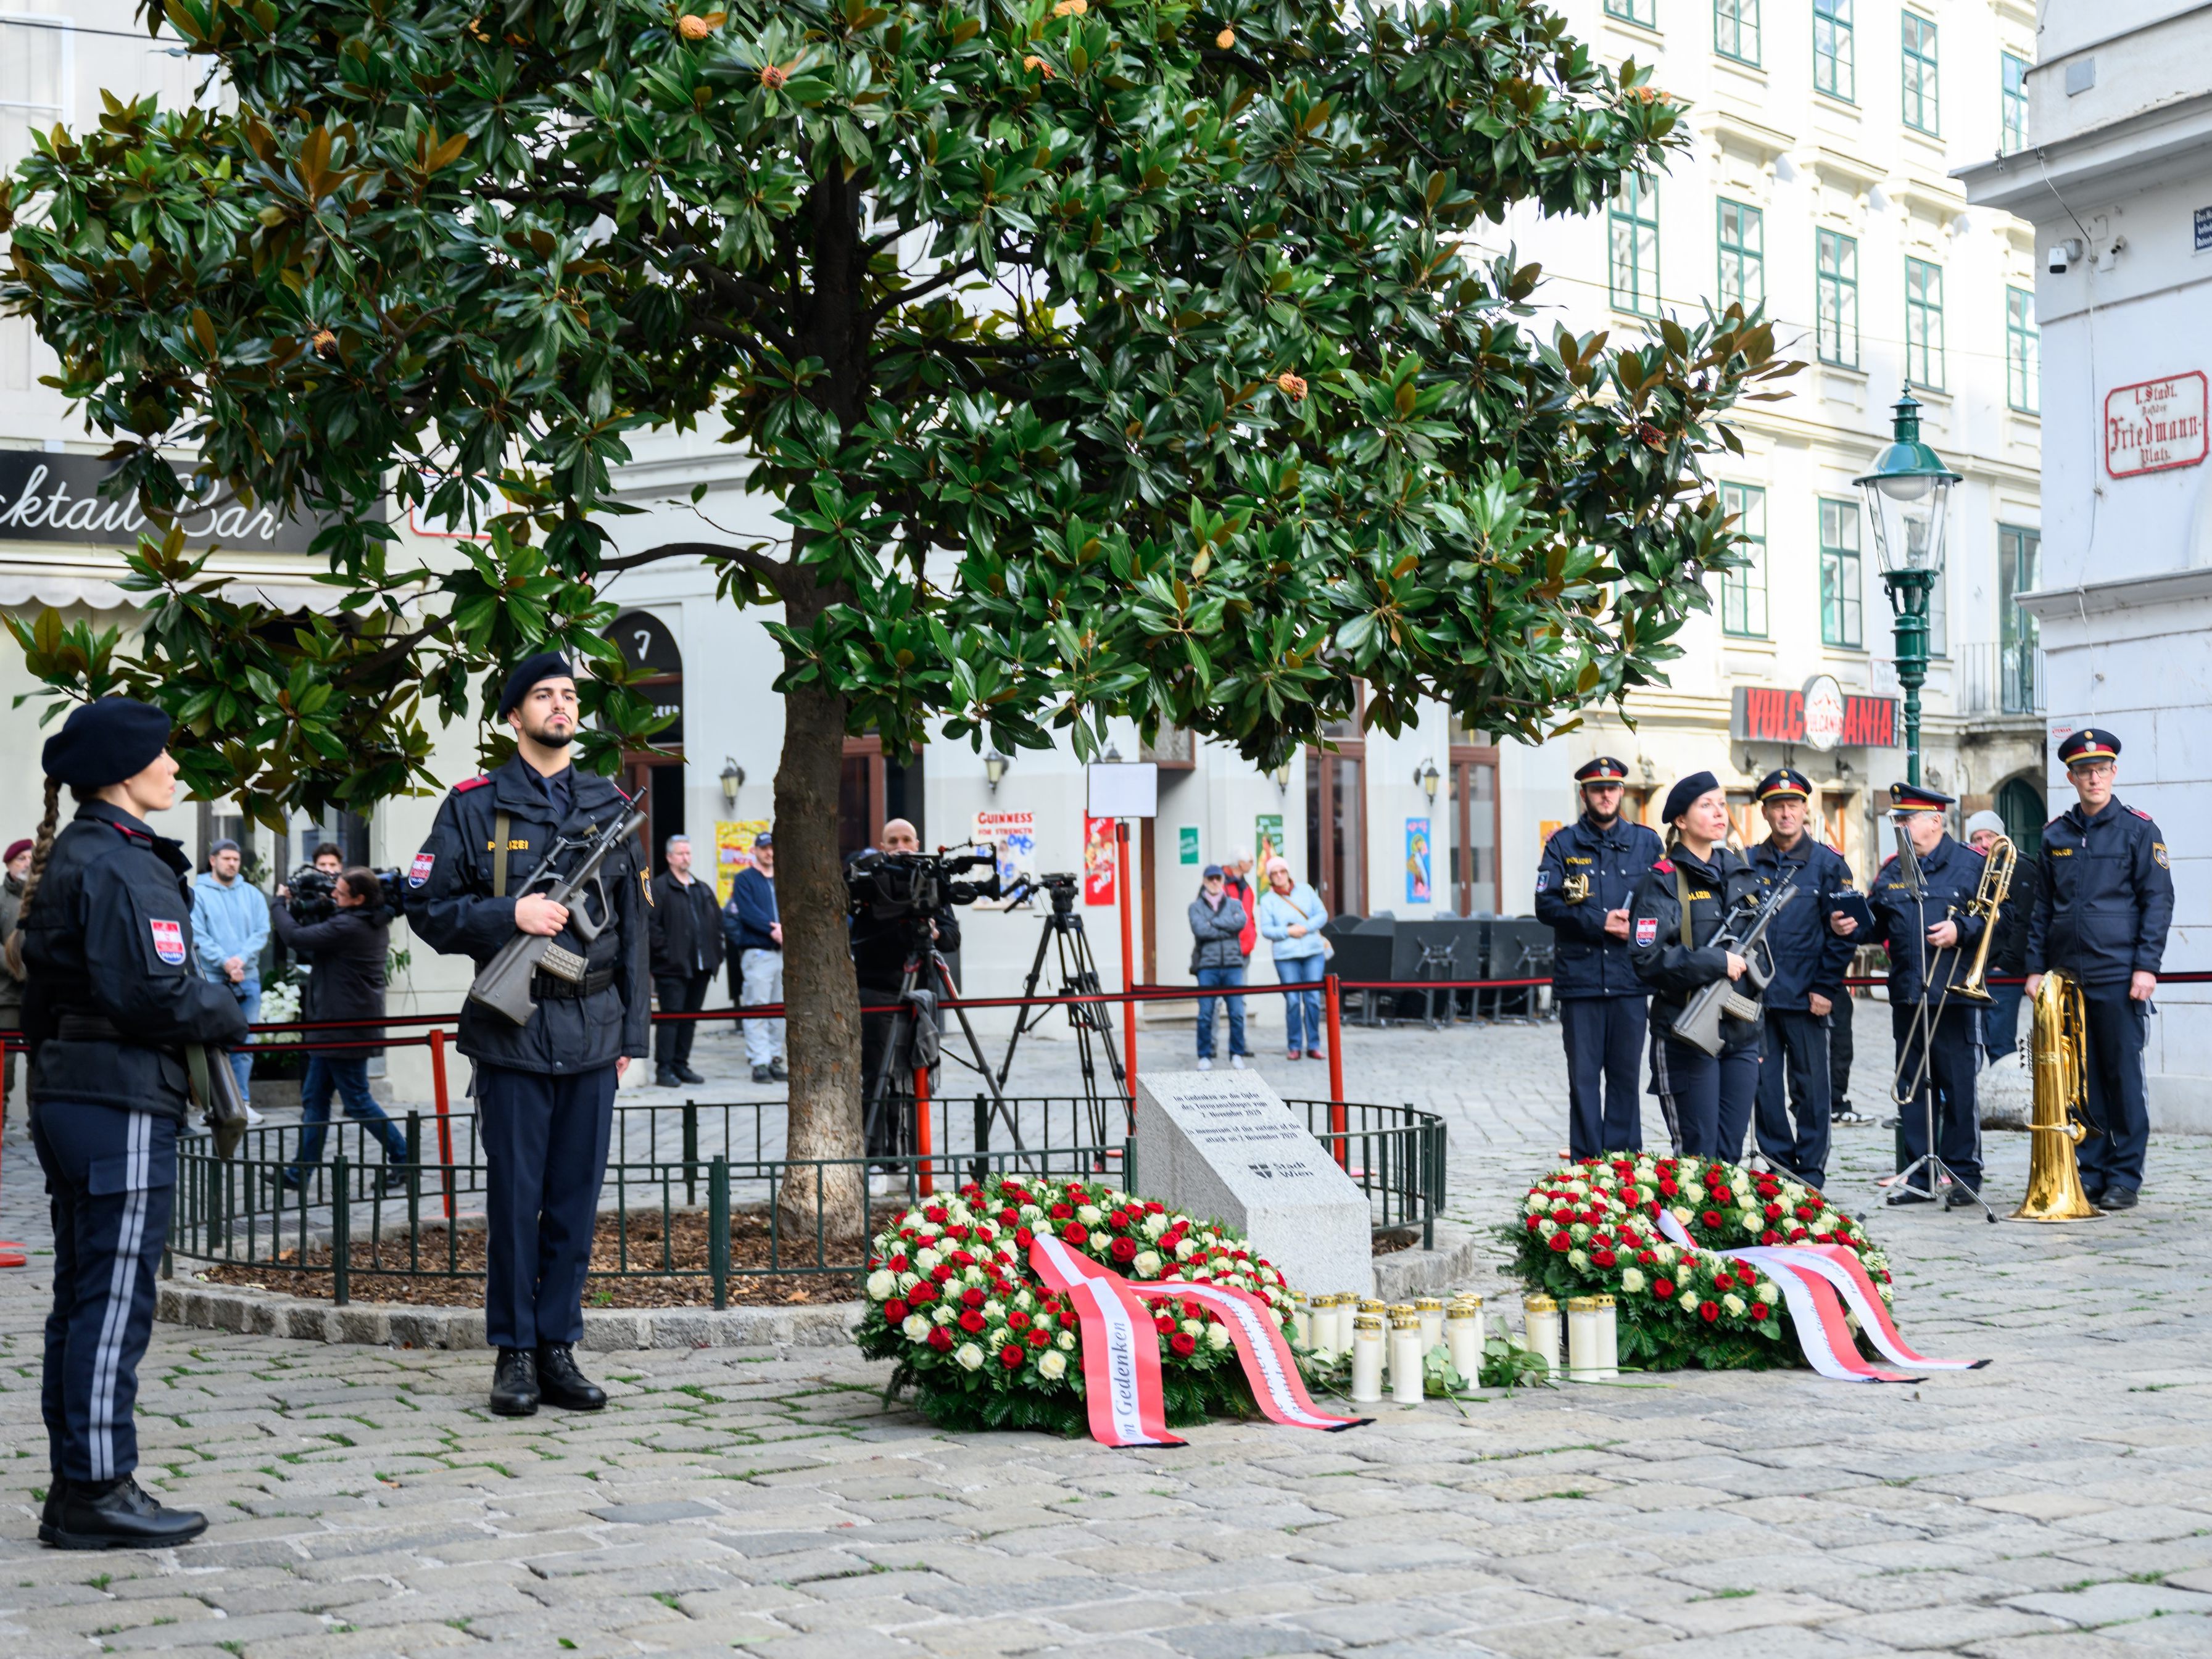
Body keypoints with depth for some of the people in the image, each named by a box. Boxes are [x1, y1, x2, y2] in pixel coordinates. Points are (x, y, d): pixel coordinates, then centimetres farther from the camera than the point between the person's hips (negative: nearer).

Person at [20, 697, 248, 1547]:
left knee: (81, 1300, 13)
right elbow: (153, 994, -22)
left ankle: (75, 1488, 20)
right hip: (121, 1102, -10)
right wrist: (228, 1012, -5)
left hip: (65, 1095, 10)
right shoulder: (124, 866, -15)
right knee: (115, 1301, -4)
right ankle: (98, 1492, 1)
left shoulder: (68, 858, 16)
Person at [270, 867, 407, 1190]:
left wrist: (280, 903, -5)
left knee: (357, 1101, -1)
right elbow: (322, 933, 17)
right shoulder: (376, 925, 7)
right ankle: (301, 1170, 16)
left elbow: (295, 937, -21)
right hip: (335, 1026, 10)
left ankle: (403, 1159, 8)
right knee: (314, 1097, 12)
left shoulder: (349, 927, -24)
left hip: (346, 1029, -10)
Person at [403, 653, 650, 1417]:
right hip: (512, 1032, -3)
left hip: (593, 1033, 3)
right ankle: (514, 1353, 12)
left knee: (576, 1200, 7)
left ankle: (558, 1348, 15)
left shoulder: (610, 806, 12)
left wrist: (632, 1030, 10)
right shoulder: (474, 807, 2)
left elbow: (632, 924, 14)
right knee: (515, 1199, 2)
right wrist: (511, 915, -16)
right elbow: (427, 909, -1)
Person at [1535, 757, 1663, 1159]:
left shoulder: (1646, 842, 11)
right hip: (1579, 978, -1)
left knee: (1625, 1073, 5)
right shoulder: (1563, 845, 7)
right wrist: (1599, 922, -12)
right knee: (1583, 1076, 1)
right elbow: (1546, 905, -2)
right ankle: (1586, 1164, 5)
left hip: (1630, 979, 1)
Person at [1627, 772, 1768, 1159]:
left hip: (1742, 1035, 6)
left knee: (1730, 1154, 8)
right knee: (1697, 1157, -3)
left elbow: (1762, 940, 25)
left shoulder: (1740, 872, 12)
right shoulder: (1663, 881, -8)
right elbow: (1648, 958, -19)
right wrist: (1717, 962, -18)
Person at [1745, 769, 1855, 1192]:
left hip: (1805, 998, -2)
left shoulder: (1829, 864, 2)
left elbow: (1841, 934, -1)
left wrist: (1825, 989, -7)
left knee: (1810, 1088, 3)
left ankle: (1810, 1176, 11)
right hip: (1757, 996, 2)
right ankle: (1776, 1168, 15)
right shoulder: (1749, 864, 8)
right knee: (1764, 1085, 4)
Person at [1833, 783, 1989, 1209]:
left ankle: (1964, 1177, 6)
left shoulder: (1971, 864, 1)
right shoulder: (1892, 870, 15)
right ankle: (1920, 1179, 13)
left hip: (1955, 997, -5)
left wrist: (1961, 929, -17)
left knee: (1958, 1089, -2)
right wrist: (1850, 926, -2)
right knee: (1913, 1087, 7)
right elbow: (1878, 925, 17)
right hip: (1907, 997, 5)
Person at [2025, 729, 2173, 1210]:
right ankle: (2088, 1174, 12)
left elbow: (2158, 901, -2)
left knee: (2123, 1076, 1)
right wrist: (2035, 968, 9)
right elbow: (2042, 907, 15)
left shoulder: (2138, 828, 0)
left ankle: (2124, 1178, 8)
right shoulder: (2055, 835, 11)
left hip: (2118, 977, -3)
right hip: (2066, 976, 4)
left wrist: (2147, 966, -10)